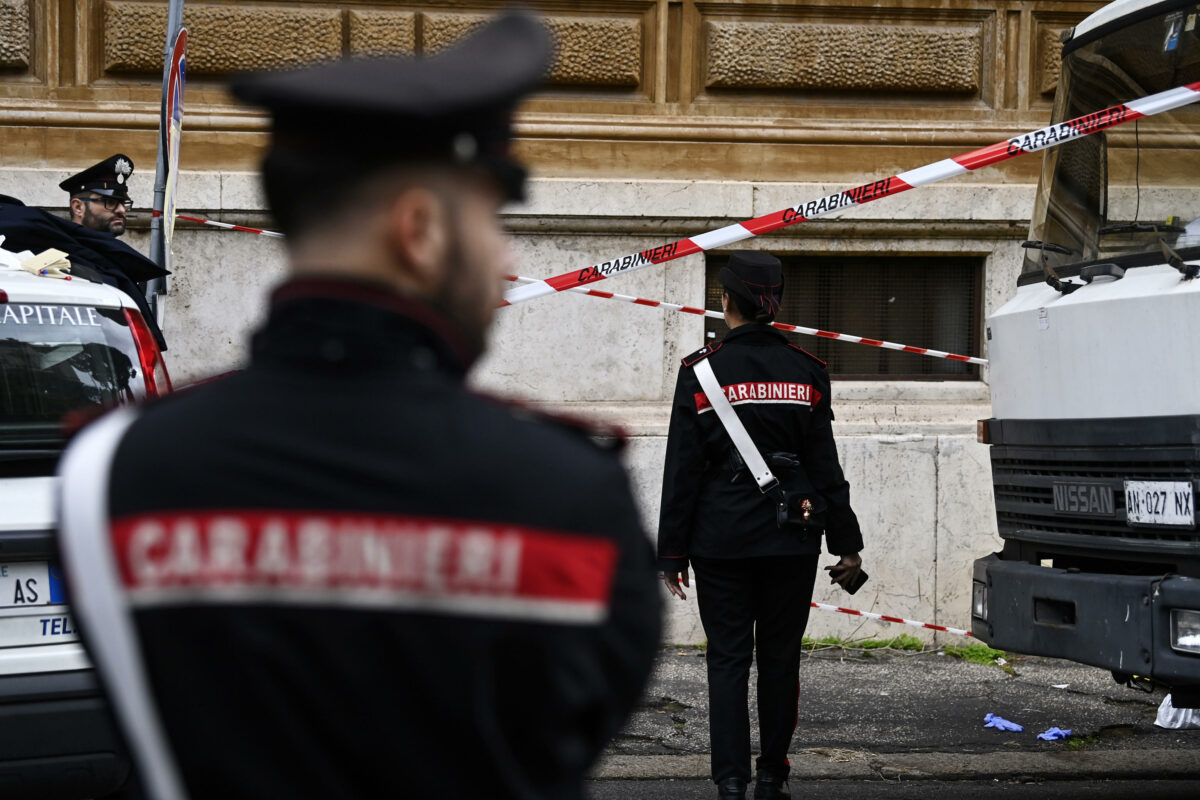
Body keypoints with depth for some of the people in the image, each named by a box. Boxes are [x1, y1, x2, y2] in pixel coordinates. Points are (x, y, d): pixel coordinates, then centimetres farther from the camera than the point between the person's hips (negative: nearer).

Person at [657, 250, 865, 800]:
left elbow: (683, 468, -3)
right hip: (791, 539, 2)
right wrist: (846, 543, 8)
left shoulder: (701, 370, -4)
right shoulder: (805, 372, 1)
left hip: (721, 535, -2)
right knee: (780, 656, 11)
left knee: (728, 658, 2)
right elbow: (825, 465, 2)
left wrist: (672, 550, 2)